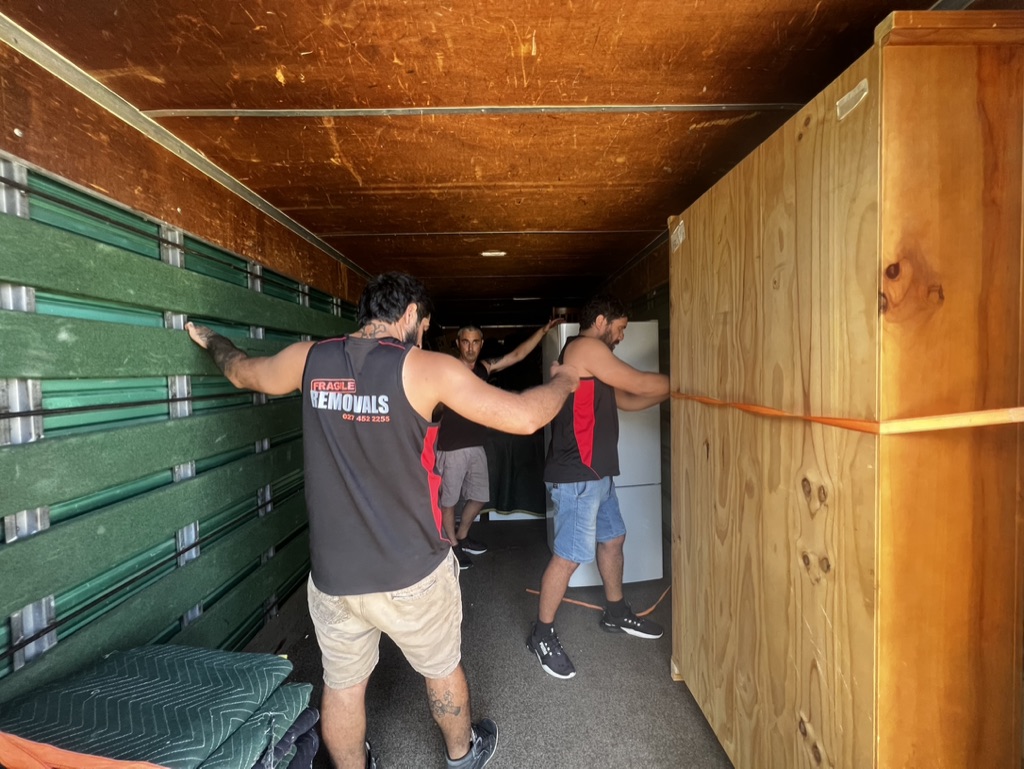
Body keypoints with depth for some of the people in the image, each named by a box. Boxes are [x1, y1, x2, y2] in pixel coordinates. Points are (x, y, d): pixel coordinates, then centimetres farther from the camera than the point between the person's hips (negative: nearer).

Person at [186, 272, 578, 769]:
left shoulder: (308, 359, -2)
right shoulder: (427, 368, -16)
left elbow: (242, 373, 19)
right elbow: (524, 417, -16)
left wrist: (211, 342, 42)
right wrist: (564, 380, 4)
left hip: (332, 573, 3)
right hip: (412, 571, -2)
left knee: (342, 685, 23)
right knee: (442, 668, 25)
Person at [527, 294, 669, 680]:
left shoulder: (592, 357, 20)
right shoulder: (585, 347, -13)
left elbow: (627, 399, 20)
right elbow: (641, 383, -13)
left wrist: (670, 390, 11)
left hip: (596, 472, 11)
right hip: (576, 475, -11)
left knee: (612, 537, 20)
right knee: (569, 555, -3)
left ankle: (616, 612, 38)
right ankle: (542, 634, 14)